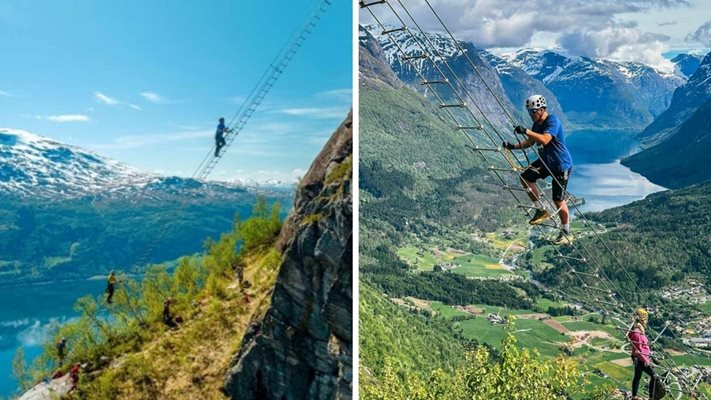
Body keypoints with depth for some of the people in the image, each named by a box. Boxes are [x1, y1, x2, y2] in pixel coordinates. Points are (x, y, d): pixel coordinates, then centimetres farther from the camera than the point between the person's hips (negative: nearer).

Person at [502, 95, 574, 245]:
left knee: (558, 200, -3)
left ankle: (566, 234, 14)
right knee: (525, 177, 1)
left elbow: (545, 140, -40)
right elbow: (530, 142, 13)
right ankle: (541, 210, 14)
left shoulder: (553, 121, -23)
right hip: (545, 162, 9)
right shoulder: (537, 124, 3)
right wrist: (513, 146, -1)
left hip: (561, 165, -9)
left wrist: (526, 131, -44)